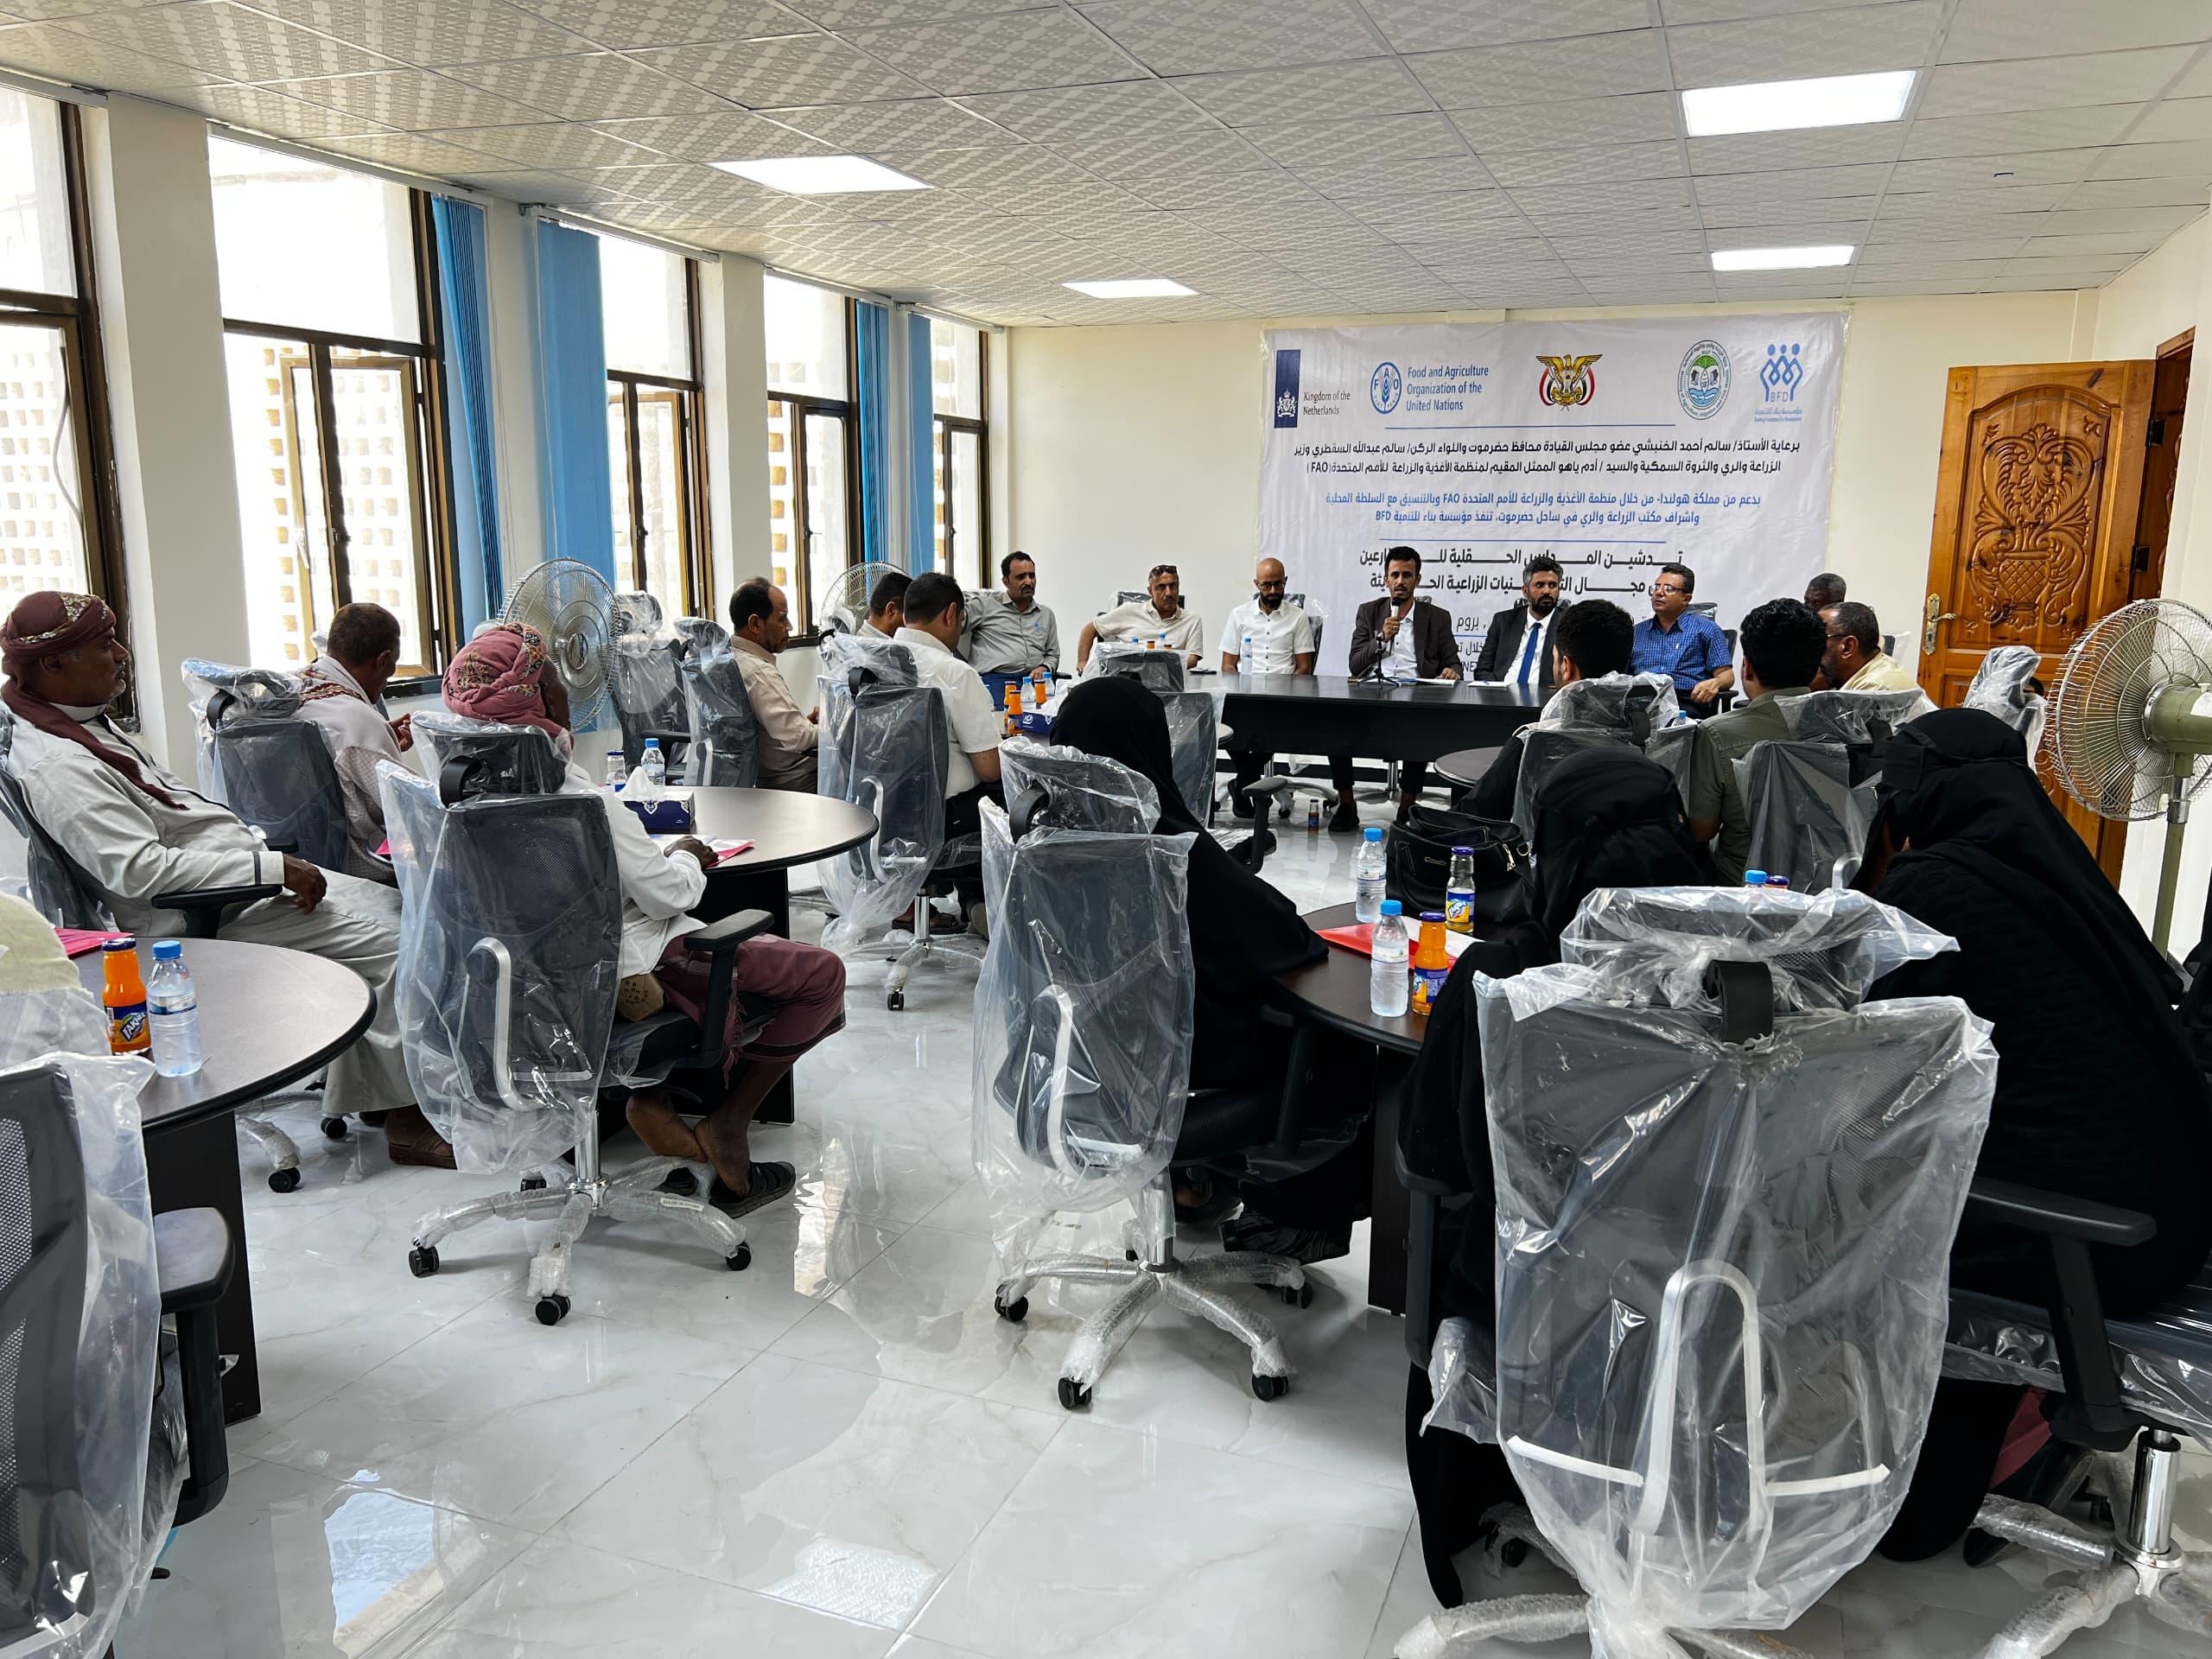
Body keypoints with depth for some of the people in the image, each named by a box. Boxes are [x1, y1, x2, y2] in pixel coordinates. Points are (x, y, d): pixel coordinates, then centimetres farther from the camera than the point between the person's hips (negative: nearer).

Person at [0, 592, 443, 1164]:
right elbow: (140, 870, -27)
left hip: (248, 875, 11)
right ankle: (407, 1117, -9)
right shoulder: (57, 767, -18)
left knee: (390, 906, 6)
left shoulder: (89, 725, 15)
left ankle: (368, 1093, 8)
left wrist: (270, 853, 12)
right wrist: (272, 867, -26)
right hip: (209, 919, -11)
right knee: (389, 942, -19)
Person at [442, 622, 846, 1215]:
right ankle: (725, 1124, 2)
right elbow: (668, 895, -19)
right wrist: (686, 857, 1)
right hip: (624, 974, -9)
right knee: (823, 974, 0)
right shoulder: (579, 797, -25)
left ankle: (651, 1096, 20)